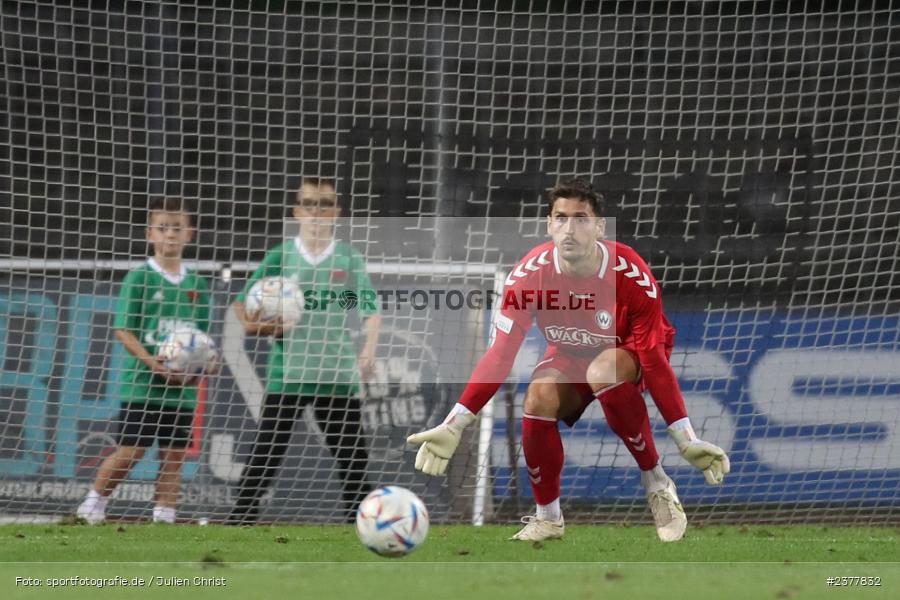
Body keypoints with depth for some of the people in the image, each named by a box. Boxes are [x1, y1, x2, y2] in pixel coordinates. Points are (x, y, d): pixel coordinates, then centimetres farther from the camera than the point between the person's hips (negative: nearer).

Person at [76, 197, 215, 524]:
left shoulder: (196, 284, 9)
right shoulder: (140, 277, -5)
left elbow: (203, 336, 15)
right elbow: (123, 329, -9)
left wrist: (208, 362, -6)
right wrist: (153, 363, -22)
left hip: (183, 386, 4)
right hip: (142, 383, -4)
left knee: (174, 454, 5)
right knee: (130, 451, -4)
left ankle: (164, 516, 11)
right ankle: (95, 500, 15)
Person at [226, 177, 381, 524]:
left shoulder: (350, 260, 3)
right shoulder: (280, 258, 4)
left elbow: (371, 311, -1)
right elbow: (242, 306, 10)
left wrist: (369, 348, -18)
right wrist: (258, 325, -10)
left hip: (337, 374, 0)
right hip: (287, 373, 0)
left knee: (352, 454, 4)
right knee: (267, 450, -1)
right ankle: (241, 517, 4)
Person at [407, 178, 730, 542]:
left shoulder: (631, 275, -28)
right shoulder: (530, 273, -22)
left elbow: (654, 359, -24)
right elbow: (500, 354, -21)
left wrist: (687, 440, -29)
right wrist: (454, 425, -29)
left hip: (626, 354, -3)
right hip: (569, 358, 3)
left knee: (603, 371, -37)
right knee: (538, 398, -30)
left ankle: (656, 483, -20)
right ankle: (548, 517, -8)